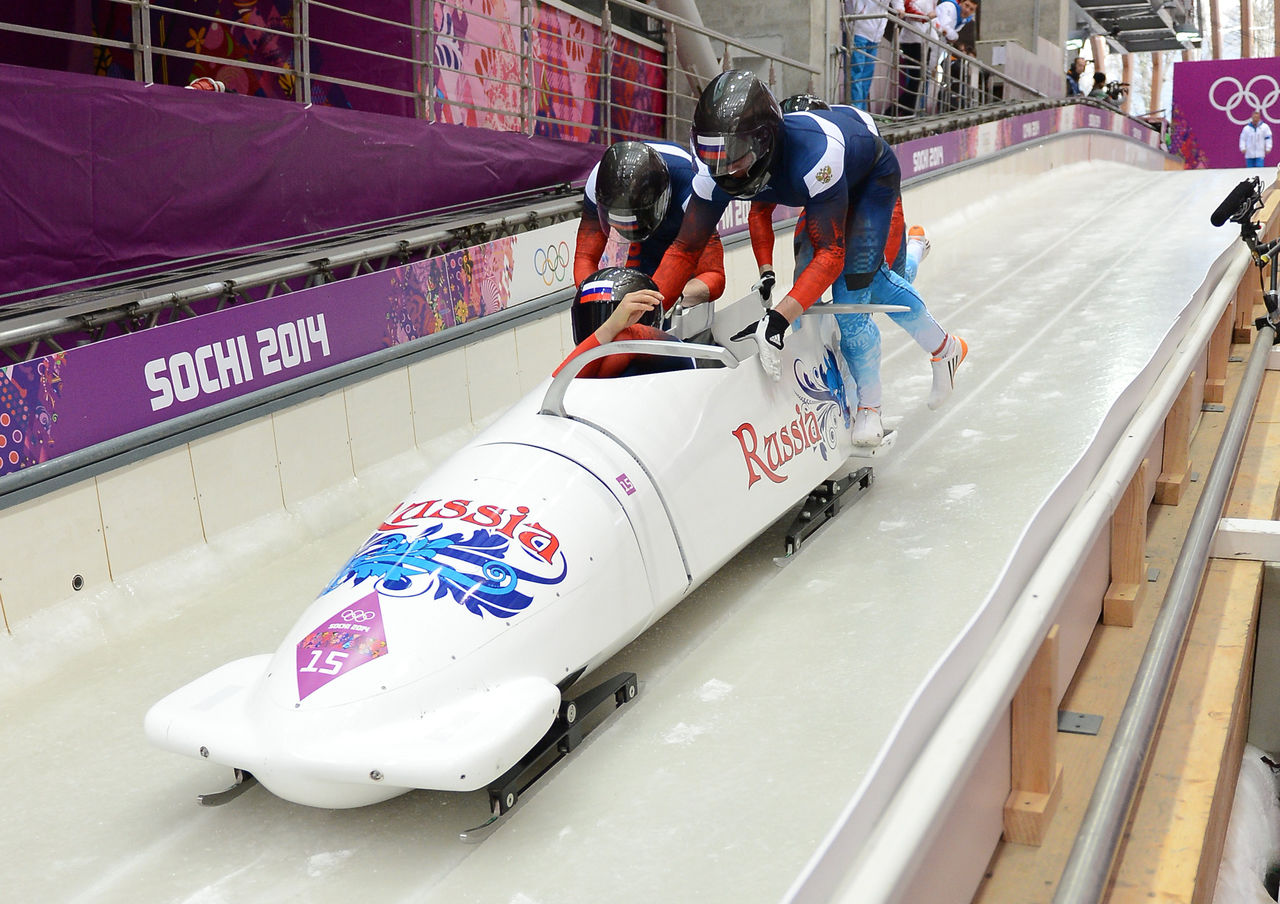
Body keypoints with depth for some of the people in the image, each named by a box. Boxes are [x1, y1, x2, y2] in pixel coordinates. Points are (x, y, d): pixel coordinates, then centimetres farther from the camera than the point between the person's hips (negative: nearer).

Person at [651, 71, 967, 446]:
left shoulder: (813, 154, -48)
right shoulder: (717, 170, -31)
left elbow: (830, 254, -48)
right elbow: (684, 249, -24)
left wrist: (779, 319, -60)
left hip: (873, 177, -6)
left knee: (851, 290, -16)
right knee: (872, 278, 19)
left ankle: (869, 411, 4)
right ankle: (944, 347, 43)